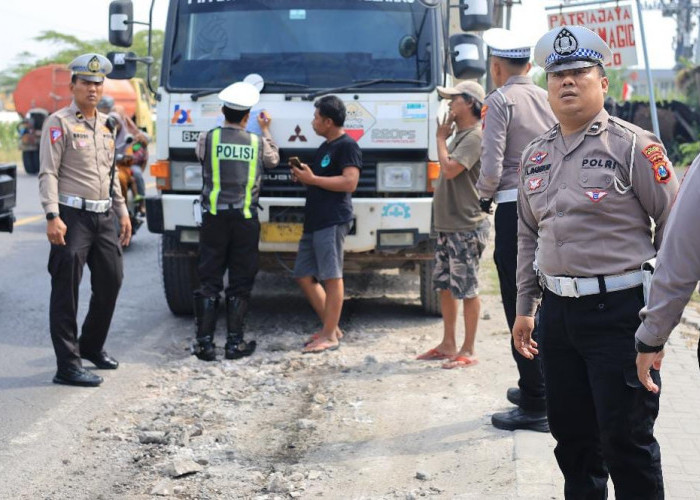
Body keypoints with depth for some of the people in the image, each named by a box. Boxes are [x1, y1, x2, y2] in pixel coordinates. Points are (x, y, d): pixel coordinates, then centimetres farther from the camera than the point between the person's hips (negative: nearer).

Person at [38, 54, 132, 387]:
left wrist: (122, 212, 20)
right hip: (73, 218, -7)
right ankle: (68, 366, -4)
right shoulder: (59, 123, -6)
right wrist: (52, 217, -21)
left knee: (111, 281, 12)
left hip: (104, 217, 7)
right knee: (66, 292, -5)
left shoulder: (106, 124, 16)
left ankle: (91, 346, 32)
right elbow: (48, 174, -11)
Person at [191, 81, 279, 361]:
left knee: (209, 281, 5)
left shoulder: (207, 139, -4)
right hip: (246, 219, 0)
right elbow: (273, 160, 21)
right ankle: (235, 343, 8)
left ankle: (204, 343, 3)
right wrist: (265, 130, 36)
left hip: (214, 217, 0)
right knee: (240, 283, 7)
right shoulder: (258, 143, 0)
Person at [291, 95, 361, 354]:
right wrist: (304, 173, 12)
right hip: (314, 221, 10)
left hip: (333, 221, -10)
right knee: (304, 275, 10)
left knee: (332, 277, -7)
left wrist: (312, 179, -14)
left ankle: (330, 336, -3)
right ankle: (331, 327, 18)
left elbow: (349, 182, -18)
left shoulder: (347, 146, -8)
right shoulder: (325, 147, 23)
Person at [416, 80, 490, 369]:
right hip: (447, 225, 10)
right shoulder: (458, 136, 17)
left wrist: (441, 138, -12)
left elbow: (449, 169, -23)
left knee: (467, 290, -4)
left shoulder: (474, 137, -14)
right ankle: (448, 345, 24)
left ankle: (468, 351, 2)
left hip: (465, 226, -10)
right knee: (445, 286, 15)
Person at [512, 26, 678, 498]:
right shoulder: (536, 154, 12)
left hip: (619, 312, -6)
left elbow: (675, 224, -6)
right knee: (571, 434, 14)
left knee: (625, 437, -3)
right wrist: (525, 308, 18)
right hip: (559, 312, 6)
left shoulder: (633, 145, -7)